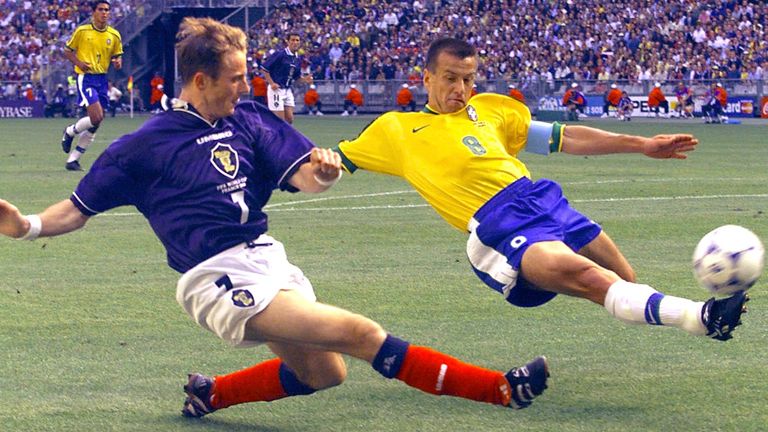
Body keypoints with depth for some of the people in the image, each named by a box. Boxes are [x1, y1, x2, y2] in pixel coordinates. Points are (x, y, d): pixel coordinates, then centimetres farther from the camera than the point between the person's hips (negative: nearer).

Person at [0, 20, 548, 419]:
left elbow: (301, 176, -2)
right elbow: (80, 209, 3)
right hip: (220, 279, -7)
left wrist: (321, 171, -26)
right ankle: (502, 390, -15)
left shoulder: (249, 121, 8)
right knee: (360, 333, -17)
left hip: (268, 260, 7)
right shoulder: (144, 146, -3)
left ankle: (212, 394, 29)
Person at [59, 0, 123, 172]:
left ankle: (73, 159, 11)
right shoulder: (82, 31, -3)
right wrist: (79, 62, -15)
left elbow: (117, 56, 15)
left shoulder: (114, 35, 7)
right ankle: (70, 132, 9)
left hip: (102, 79, 5)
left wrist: (118, 62, -9)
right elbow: (67, 51, 4)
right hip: (86, 78, -5)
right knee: (96, 118, -20)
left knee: (95, 125, 2)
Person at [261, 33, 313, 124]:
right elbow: (264, 68, -10)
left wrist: (304, 79, 0)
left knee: (289, 119, 4)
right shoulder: (279, 54, -11)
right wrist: (272, 83, -17)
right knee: (280, 119, -8)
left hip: (288, 90, 7)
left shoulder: (297, 60, 11)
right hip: (276, 89, -7)